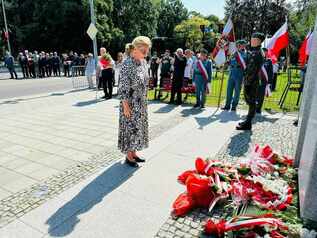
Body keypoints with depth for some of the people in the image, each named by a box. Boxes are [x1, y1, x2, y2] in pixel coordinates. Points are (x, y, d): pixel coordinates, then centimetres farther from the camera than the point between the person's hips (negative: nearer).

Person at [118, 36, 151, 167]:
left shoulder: (143, 62, 7)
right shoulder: (127, 64, -17)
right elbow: (123, 87, -18)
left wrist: (145, 101, 14)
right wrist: (126, 106, -18)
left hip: (141, 103, 8)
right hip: (131, 103, -8)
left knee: (138, 127, 15)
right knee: (130, 127, 3)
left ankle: (133, 152, 31)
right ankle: (128, 156, 20)